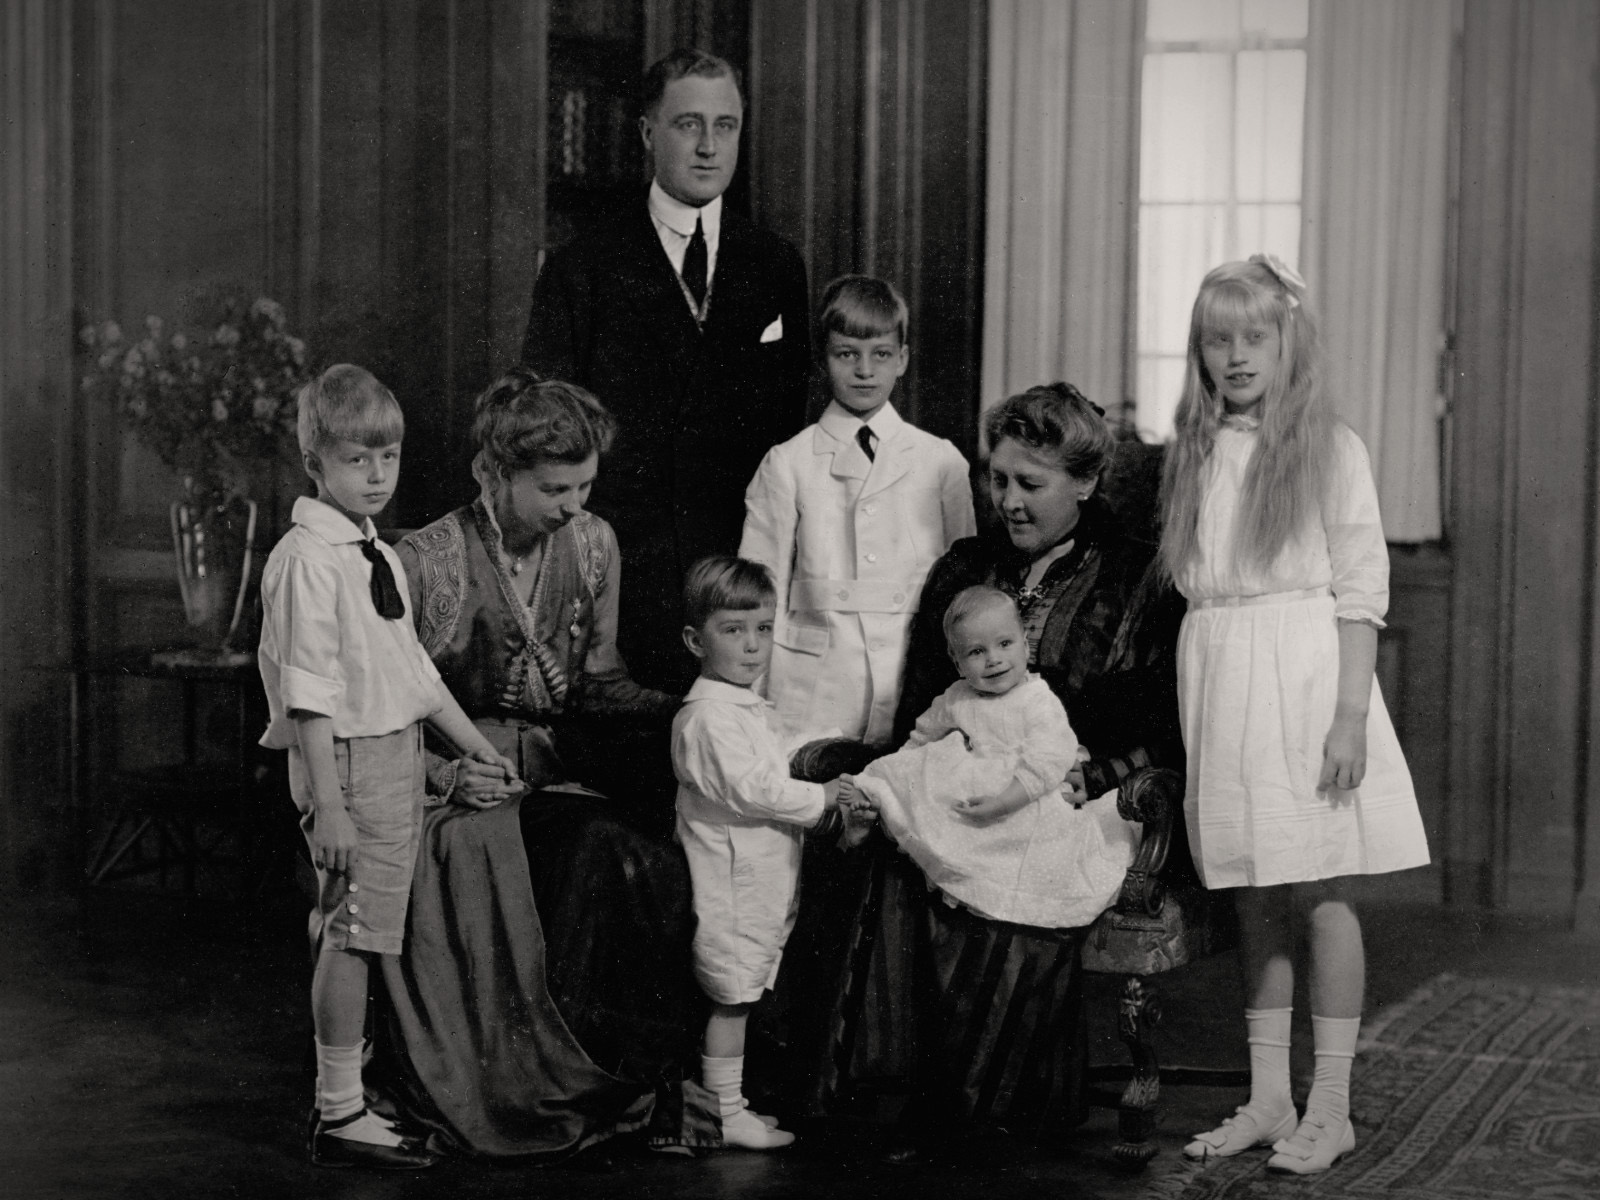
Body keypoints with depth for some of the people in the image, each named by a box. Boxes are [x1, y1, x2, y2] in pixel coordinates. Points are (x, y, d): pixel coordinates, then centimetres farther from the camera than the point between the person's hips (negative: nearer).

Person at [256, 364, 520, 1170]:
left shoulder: (378, 555, 14)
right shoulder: (306, 560, -15)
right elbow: (309, 693, -19)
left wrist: (471, 742, 24)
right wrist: (328, 805, -23)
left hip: (399, 754, 9)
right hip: (349, 759, -9)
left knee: (358, 936, 14)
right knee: (353, 934, -6)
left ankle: (343, 1093, 23)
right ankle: (339, 1117, 2)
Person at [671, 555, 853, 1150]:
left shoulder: (751, 708, 15)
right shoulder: (706, 716, -18)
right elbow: (749, 788, -24)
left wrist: (829, 799, 12)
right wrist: (823, 798, -16)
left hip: (761, 884, 10)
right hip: (730, 886, -10)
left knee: (738, 997, 15)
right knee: (731, 999, -3)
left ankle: (732, 1105, 22)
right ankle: (727, 1114, 5)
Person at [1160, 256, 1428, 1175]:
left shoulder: (1330, 447, -2)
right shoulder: (1196, 456, 12)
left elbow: (1362, 591, -5)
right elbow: (1188, 587, 12)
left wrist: (1350, 715, -13)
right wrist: (1197, 707, 4)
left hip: (1303, 680, -4)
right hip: (1219, 686, 5)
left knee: (1322, 895, -1)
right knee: (1255, 899, 9)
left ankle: (1330, 1107, 7)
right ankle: (1268, 1099, 18)